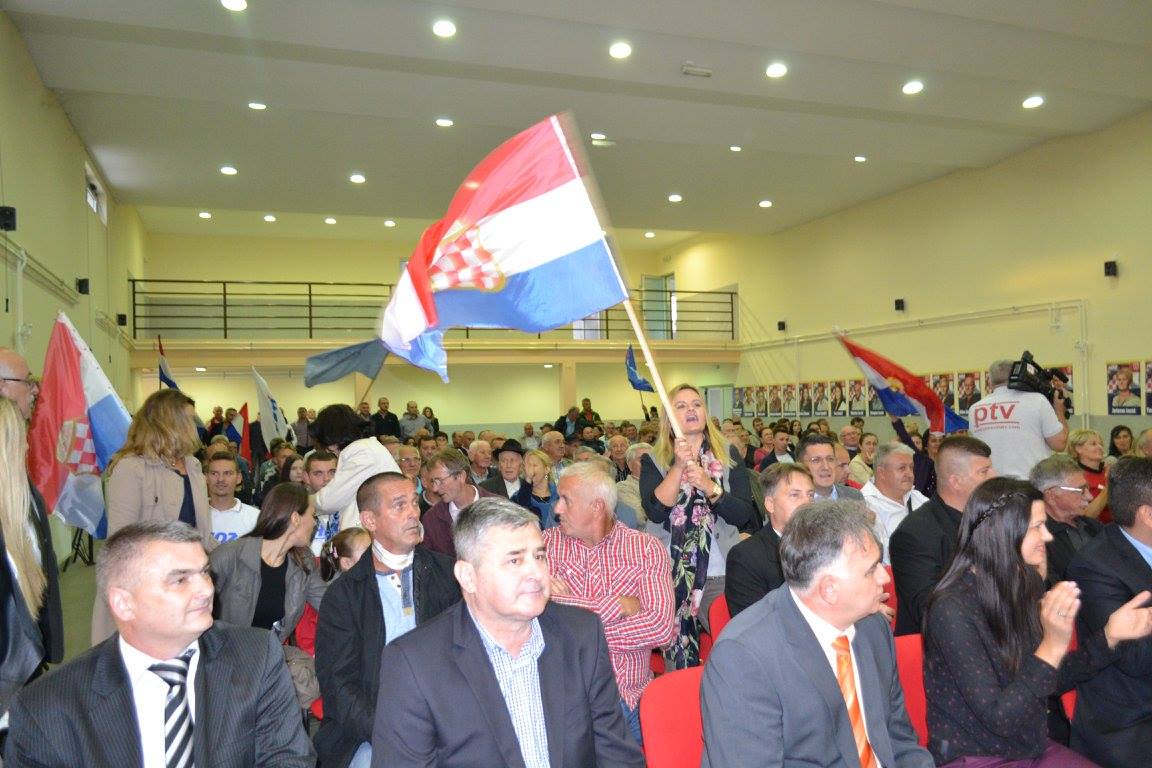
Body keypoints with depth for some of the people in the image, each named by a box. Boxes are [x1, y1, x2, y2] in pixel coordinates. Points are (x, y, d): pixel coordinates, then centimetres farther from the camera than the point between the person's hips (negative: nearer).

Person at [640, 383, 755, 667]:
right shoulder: (654, 461, 3)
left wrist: (710, 487, -18)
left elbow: (745, 515, -3)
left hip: (720, 574, 1)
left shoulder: (728, 456, 4)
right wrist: (679, 466, -19)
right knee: (675, 651, 5)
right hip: (669, 574, 0)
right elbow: (655, 512, -12)